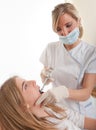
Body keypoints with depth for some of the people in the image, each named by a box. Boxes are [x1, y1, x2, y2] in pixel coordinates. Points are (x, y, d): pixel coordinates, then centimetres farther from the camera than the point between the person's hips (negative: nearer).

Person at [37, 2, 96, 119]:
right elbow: (45, 81, 3)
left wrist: (65, 91, -36)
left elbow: (86, 93, -17)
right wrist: (45, 75, -19)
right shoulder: (51, 49, -5)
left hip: (81, 111, -2)